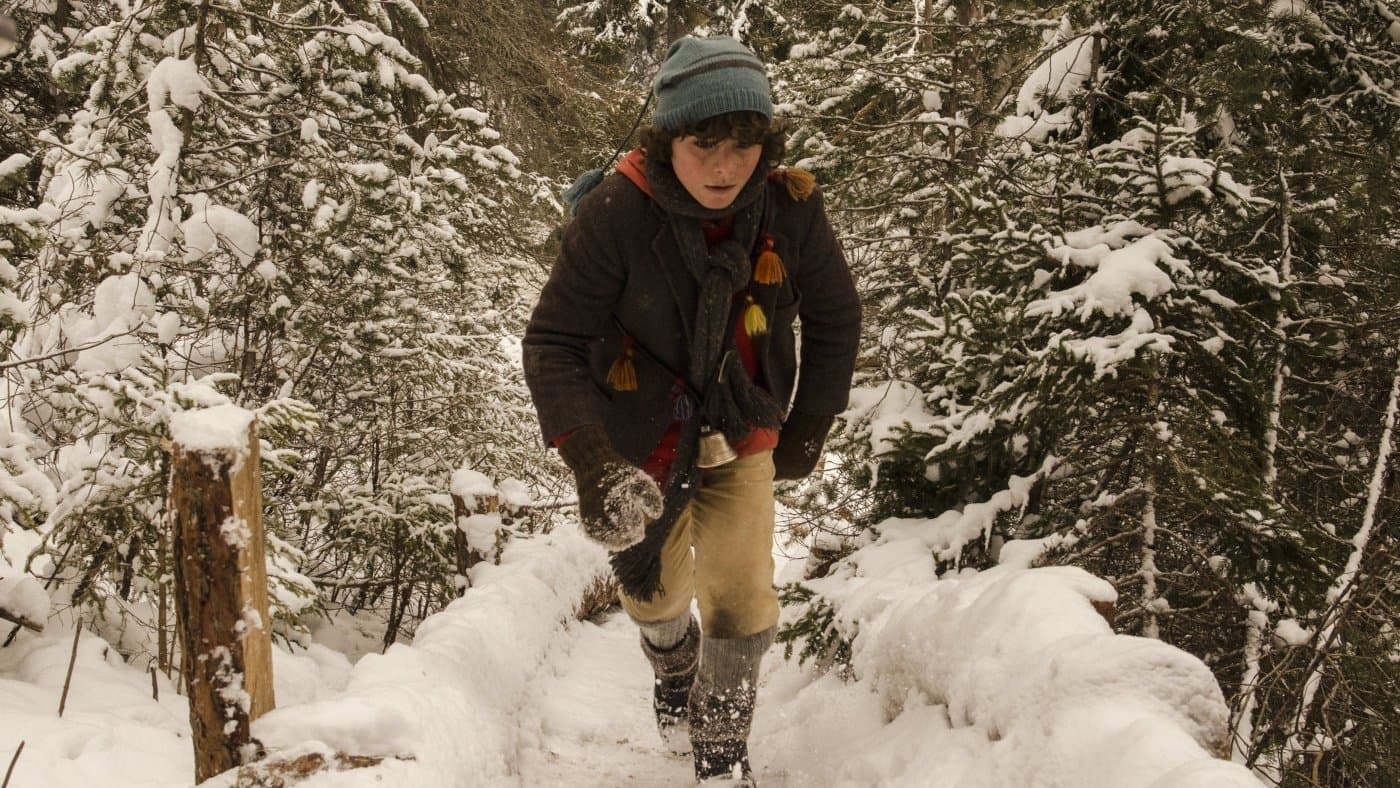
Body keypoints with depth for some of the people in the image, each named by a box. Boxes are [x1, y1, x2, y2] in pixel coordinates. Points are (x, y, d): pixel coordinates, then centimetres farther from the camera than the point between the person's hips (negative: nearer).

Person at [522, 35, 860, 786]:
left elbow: (836, 317, -2)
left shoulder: (790, 209, -20)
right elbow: (552, 342, -23)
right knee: (655, 592, 18)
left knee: (742, 598, -5)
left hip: (740, 439, 1)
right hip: (639, 443, -1)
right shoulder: (614, 215, -30)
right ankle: (675, 672, 53)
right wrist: (590, 463, -33)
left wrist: (808, 430, 2)